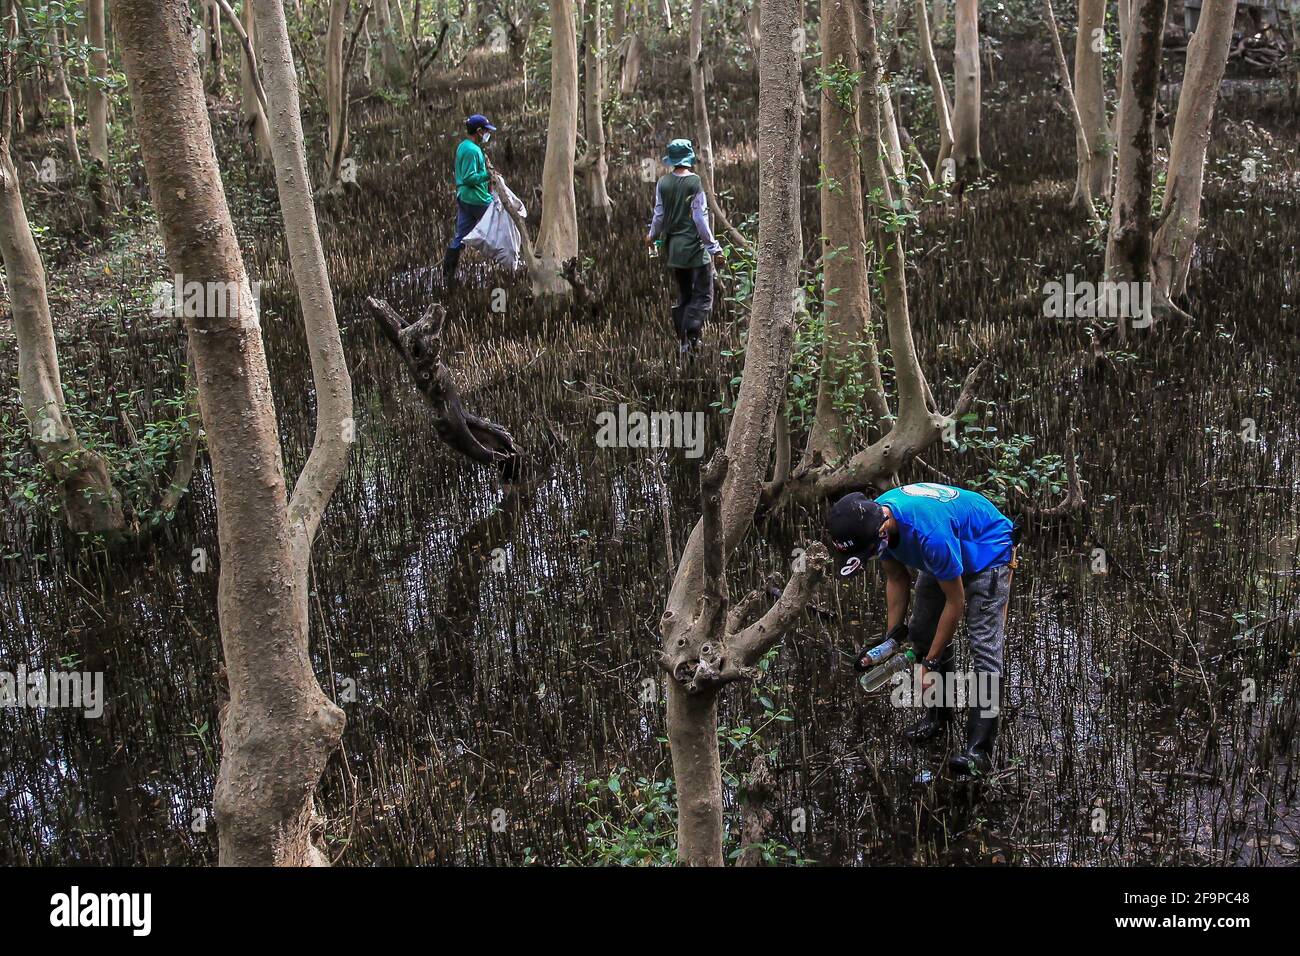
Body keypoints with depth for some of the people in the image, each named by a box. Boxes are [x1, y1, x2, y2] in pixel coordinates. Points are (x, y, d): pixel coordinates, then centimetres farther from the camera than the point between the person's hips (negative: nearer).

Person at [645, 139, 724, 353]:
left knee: (683, 295, 16)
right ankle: (691, 335, -18)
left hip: (673, 247, 6)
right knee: (703, 295, -1)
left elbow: (659, 215, 8)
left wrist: (652, 237, 27)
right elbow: (700, 218, -13)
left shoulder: (663, 183, 2)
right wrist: (714, 247, -7)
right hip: (695, 247, -6)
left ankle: (683, 341, 18)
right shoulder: (694, 182, -13)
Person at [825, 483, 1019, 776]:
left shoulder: (928, 532, -42)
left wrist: (931, 662, -20)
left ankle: (979, 750, -20)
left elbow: (955, 601, -29)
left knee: (984, 646, -16)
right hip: (949, 556, 8)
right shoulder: (875, 519, -19)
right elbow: (897, 578, 0)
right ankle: (939, 712, 24)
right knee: (922, 633, 6)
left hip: (987, 551, -8)